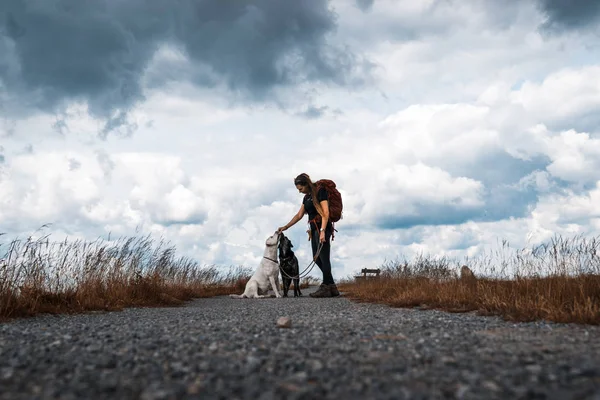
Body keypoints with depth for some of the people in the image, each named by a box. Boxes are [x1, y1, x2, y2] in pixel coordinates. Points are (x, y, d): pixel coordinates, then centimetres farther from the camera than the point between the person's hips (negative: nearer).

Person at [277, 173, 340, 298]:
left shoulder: (320, 192, -7)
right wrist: (285, 227, 21)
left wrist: (322, 231, -24)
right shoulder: (306, 197, 17)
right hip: (314, 229, 9)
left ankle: (325, 288, -5)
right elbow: (299, 215, 23)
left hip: (322, 227, -9)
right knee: (317, 259, 5)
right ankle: (332, 287, 9)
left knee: (324, 258, -8)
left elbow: (325, 212, -15)